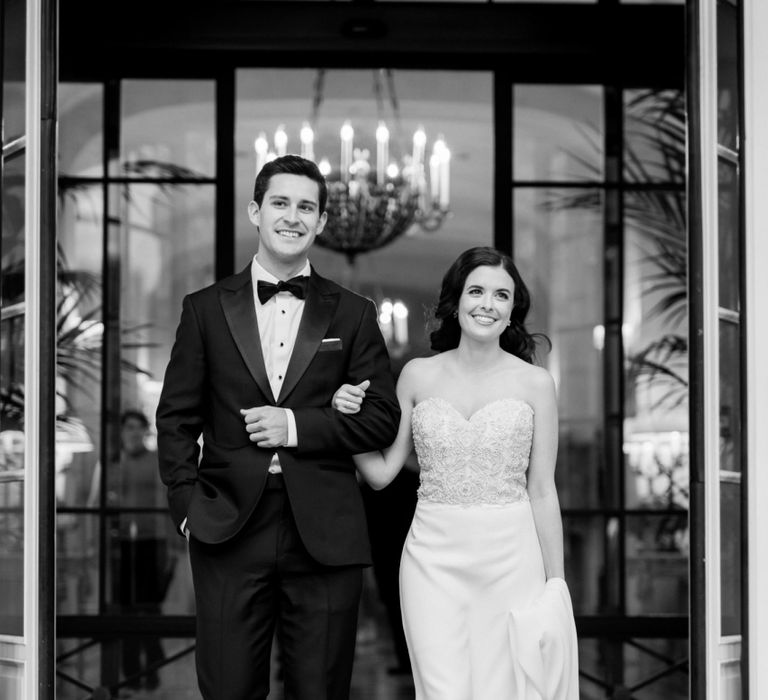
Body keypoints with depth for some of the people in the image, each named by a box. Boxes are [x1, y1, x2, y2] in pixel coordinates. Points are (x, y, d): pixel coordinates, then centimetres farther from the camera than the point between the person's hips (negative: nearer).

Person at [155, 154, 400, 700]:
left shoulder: (353, 315, 8)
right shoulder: (207, 308, 9)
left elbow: (383, 420, 4)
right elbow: (177, 417, 8)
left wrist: (297, 426, -8)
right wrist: (187, 506, -3)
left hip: (325, 536, 0)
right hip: (229, 530, 0)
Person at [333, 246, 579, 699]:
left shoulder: (535, 383, 1)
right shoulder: (419, 376, 5)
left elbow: (542, 492, 3)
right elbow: (381, 473, 8)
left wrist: (556, 582, 3)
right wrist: (349, 418, -6)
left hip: (510, 560, 0)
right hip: (435, 559, 1)